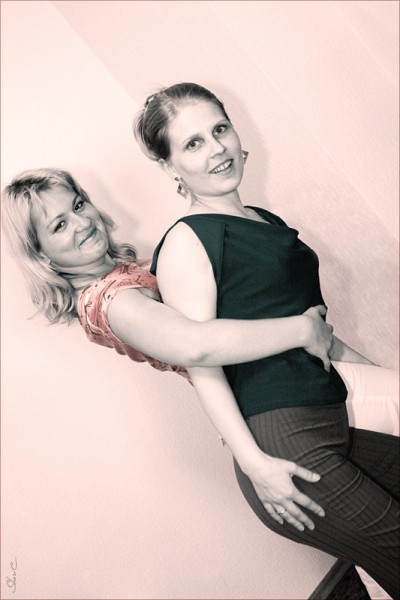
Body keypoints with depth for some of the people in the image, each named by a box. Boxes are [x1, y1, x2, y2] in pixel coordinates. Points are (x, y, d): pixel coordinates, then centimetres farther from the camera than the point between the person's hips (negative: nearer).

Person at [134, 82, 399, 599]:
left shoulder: (269, 222, 16)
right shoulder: (186, 243, -8)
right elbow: (201, 361, -15)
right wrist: (254, 463, -21)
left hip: (340, 417, 8)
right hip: (284, 443, -7)